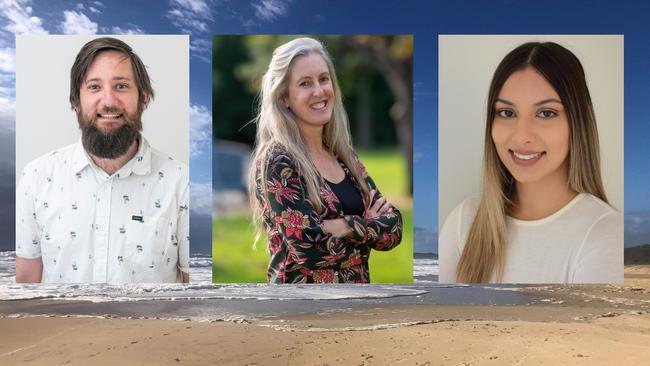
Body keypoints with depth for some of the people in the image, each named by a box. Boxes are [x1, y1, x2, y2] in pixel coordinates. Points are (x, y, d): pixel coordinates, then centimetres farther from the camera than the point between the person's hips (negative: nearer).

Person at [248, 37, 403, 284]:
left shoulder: (344, 155, 2)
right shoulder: (275, 162, -16)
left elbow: (393, 226, -4)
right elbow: (308, 249, -25)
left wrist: (340, 226, -19)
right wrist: (367, 226, -12)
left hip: (359, 281, 6)